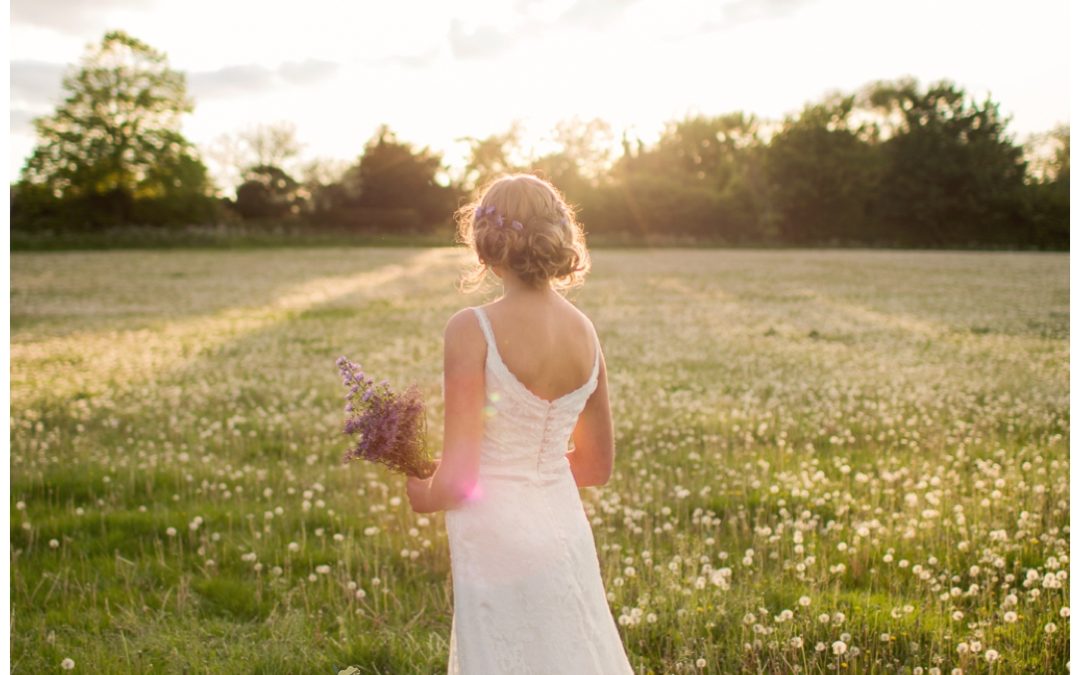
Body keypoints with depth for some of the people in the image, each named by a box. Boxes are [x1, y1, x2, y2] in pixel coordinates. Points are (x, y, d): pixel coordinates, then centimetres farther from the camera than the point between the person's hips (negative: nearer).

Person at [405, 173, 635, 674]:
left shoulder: (473, 330, -18)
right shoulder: (584, 331, 1)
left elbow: (457, 481, -19)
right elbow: (597, 465, 11)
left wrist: (422, 496, 2)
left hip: (500, 544, -6)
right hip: (566, 534, 6)